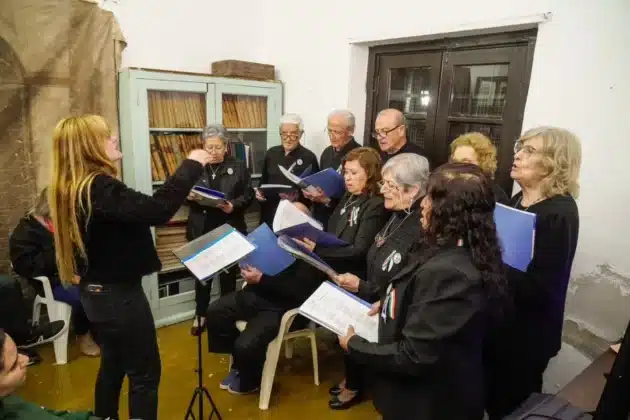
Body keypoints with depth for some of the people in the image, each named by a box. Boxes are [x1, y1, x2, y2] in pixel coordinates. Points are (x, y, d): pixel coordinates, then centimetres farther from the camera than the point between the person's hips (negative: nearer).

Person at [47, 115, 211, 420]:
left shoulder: (70, 188, 6)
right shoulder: (98, 187, -25)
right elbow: (154, 211, -37)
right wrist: (191, 166, -30)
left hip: (96, 292, 10)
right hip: (119, 295, -10)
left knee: (113, 365, 25)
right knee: (145, 373, 6)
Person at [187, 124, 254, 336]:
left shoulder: (238, 167, 0)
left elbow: (249, 194, -2)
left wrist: (234, 205, -20)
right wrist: (189, 196, -13)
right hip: (201, 229, 2)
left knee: (228, 273, 10)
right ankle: (200, 315, 30)